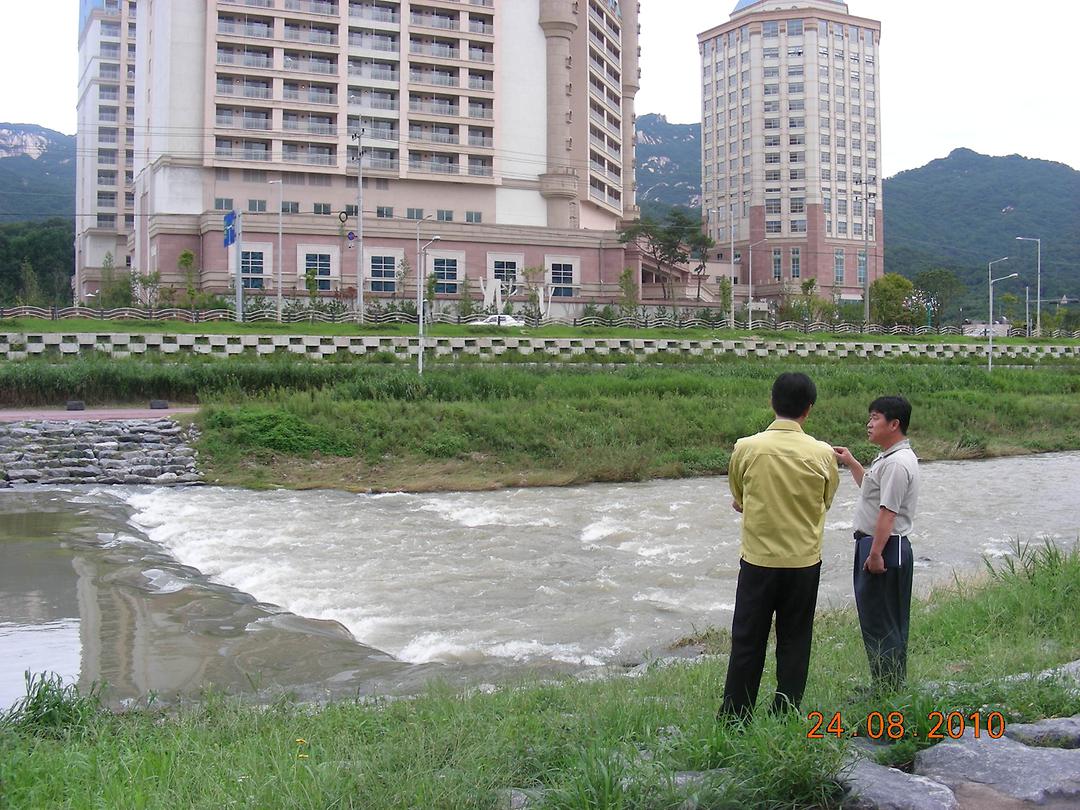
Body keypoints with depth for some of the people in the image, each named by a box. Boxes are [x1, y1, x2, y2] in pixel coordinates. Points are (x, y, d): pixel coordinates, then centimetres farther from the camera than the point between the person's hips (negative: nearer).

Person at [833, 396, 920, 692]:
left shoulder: (897, 463, -19)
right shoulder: (888, 458, 15)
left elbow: (888, 511, -24)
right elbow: (873, 489, 31)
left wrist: (875, 553, -24)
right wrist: (851, 463, 25)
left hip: (885, 547, -11)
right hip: (877, 545, 11)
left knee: (879, 621, -4)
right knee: (888, 622, 16)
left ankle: (887, 688, 4)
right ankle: (891, 685, 25)